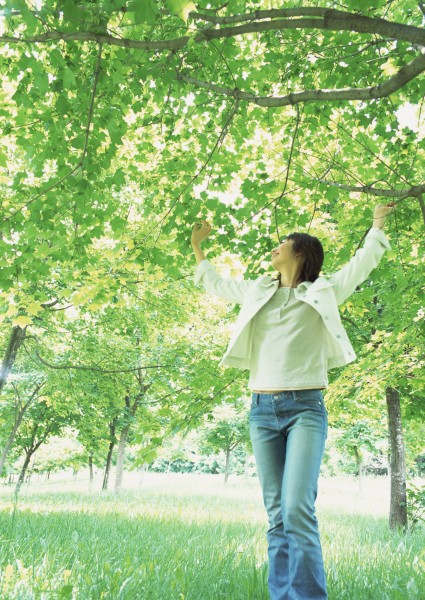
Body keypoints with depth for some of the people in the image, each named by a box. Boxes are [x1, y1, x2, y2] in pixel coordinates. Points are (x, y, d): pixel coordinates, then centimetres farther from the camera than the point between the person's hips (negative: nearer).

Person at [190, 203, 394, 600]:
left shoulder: (322, 292, 9)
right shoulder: (256, 291, 17)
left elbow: (364, 262, 11)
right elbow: (213, 283, 32)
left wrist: (377, 224, 13)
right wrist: (197, 245, 39)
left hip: (305, 408, -3)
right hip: (262, 410, 3)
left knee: (298, 509, -17)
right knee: (277, 516, 4)